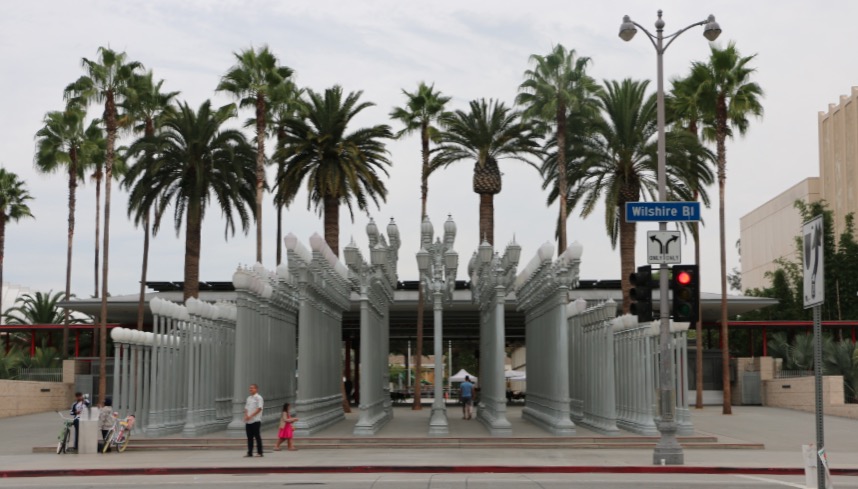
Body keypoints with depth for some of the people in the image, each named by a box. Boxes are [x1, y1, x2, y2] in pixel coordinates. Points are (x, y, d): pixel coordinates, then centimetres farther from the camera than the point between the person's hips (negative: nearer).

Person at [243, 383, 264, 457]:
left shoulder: (258, 398, -5)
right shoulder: (249, 398, 16)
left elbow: (259, 408, -13)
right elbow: (246, 408, 16)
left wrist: (251, 416, -18)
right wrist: (246, 415, -4)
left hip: (256, 421, -6)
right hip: (248, 421, 6)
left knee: (257, 437, -3)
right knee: (249, 437, 7)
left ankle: (259, 452, 2)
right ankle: (249, 452, 12)